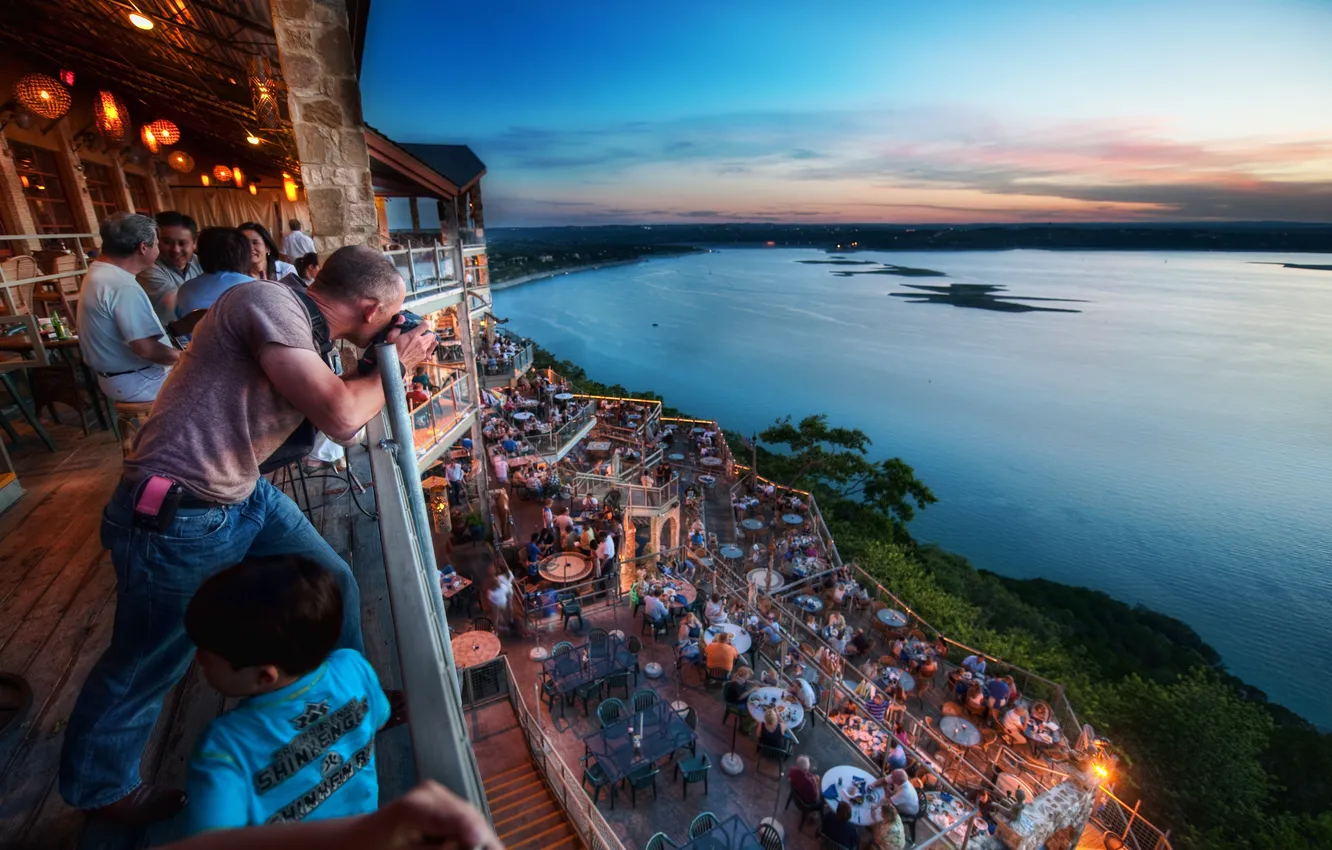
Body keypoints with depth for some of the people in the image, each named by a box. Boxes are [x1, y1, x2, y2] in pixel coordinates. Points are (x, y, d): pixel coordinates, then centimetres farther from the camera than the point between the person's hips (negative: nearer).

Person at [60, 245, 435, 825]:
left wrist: (390, 363, 4)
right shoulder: (270, 301, -22)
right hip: (178, 516, -8)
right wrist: (396, 365, -13)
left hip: (247, 495, 9)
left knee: (333, 584, 14)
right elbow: (341, 417, -29)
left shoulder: (301, 329, 5)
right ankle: (100, 787, 41)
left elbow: (342, 421, 12)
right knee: (145, 666, 12)